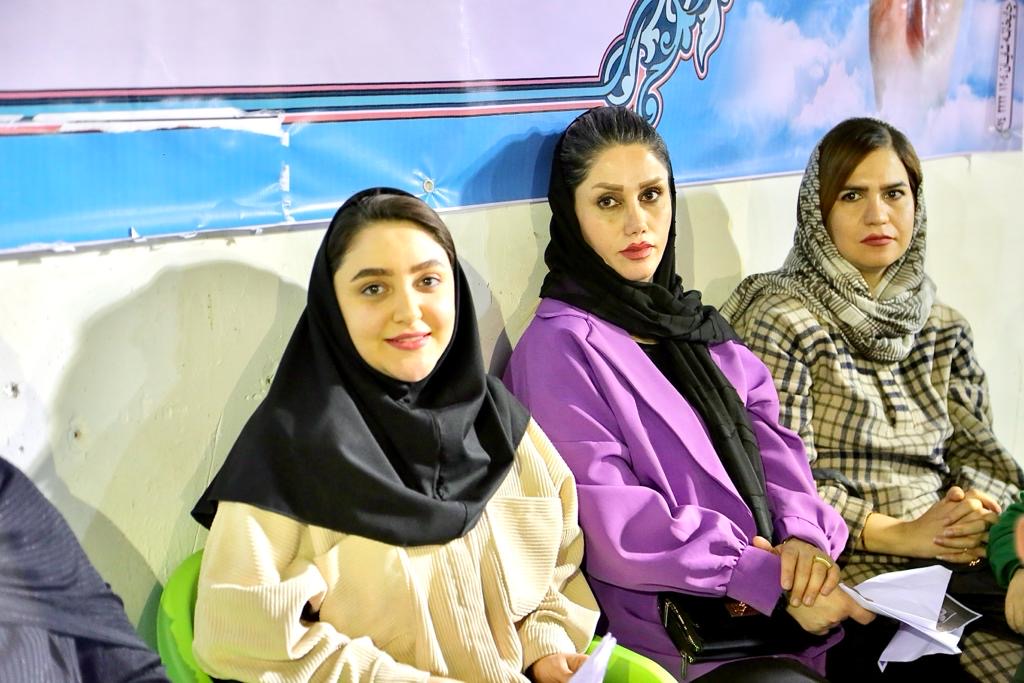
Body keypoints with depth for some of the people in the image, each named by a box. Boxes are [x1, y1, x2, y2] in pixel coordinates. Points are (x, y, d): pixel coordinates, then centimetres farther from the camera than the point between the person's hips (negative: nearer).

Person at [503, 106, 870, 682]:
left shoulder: (691, 321, 14)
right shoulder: (562, 344, -9)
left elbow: (767, 433, 7)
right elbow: (614, 526, -15)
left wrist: (802, 532, -13)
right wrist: (771, 581, -17)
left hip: (782, 600, 7)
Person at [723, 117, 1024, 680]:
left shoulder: (941, 327, 17)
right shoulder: (782, 322, -4)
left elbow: (976, 447, 16)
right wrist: (897, 533, -16)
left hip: (957, 558, 7)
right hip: (850, 571, -6)